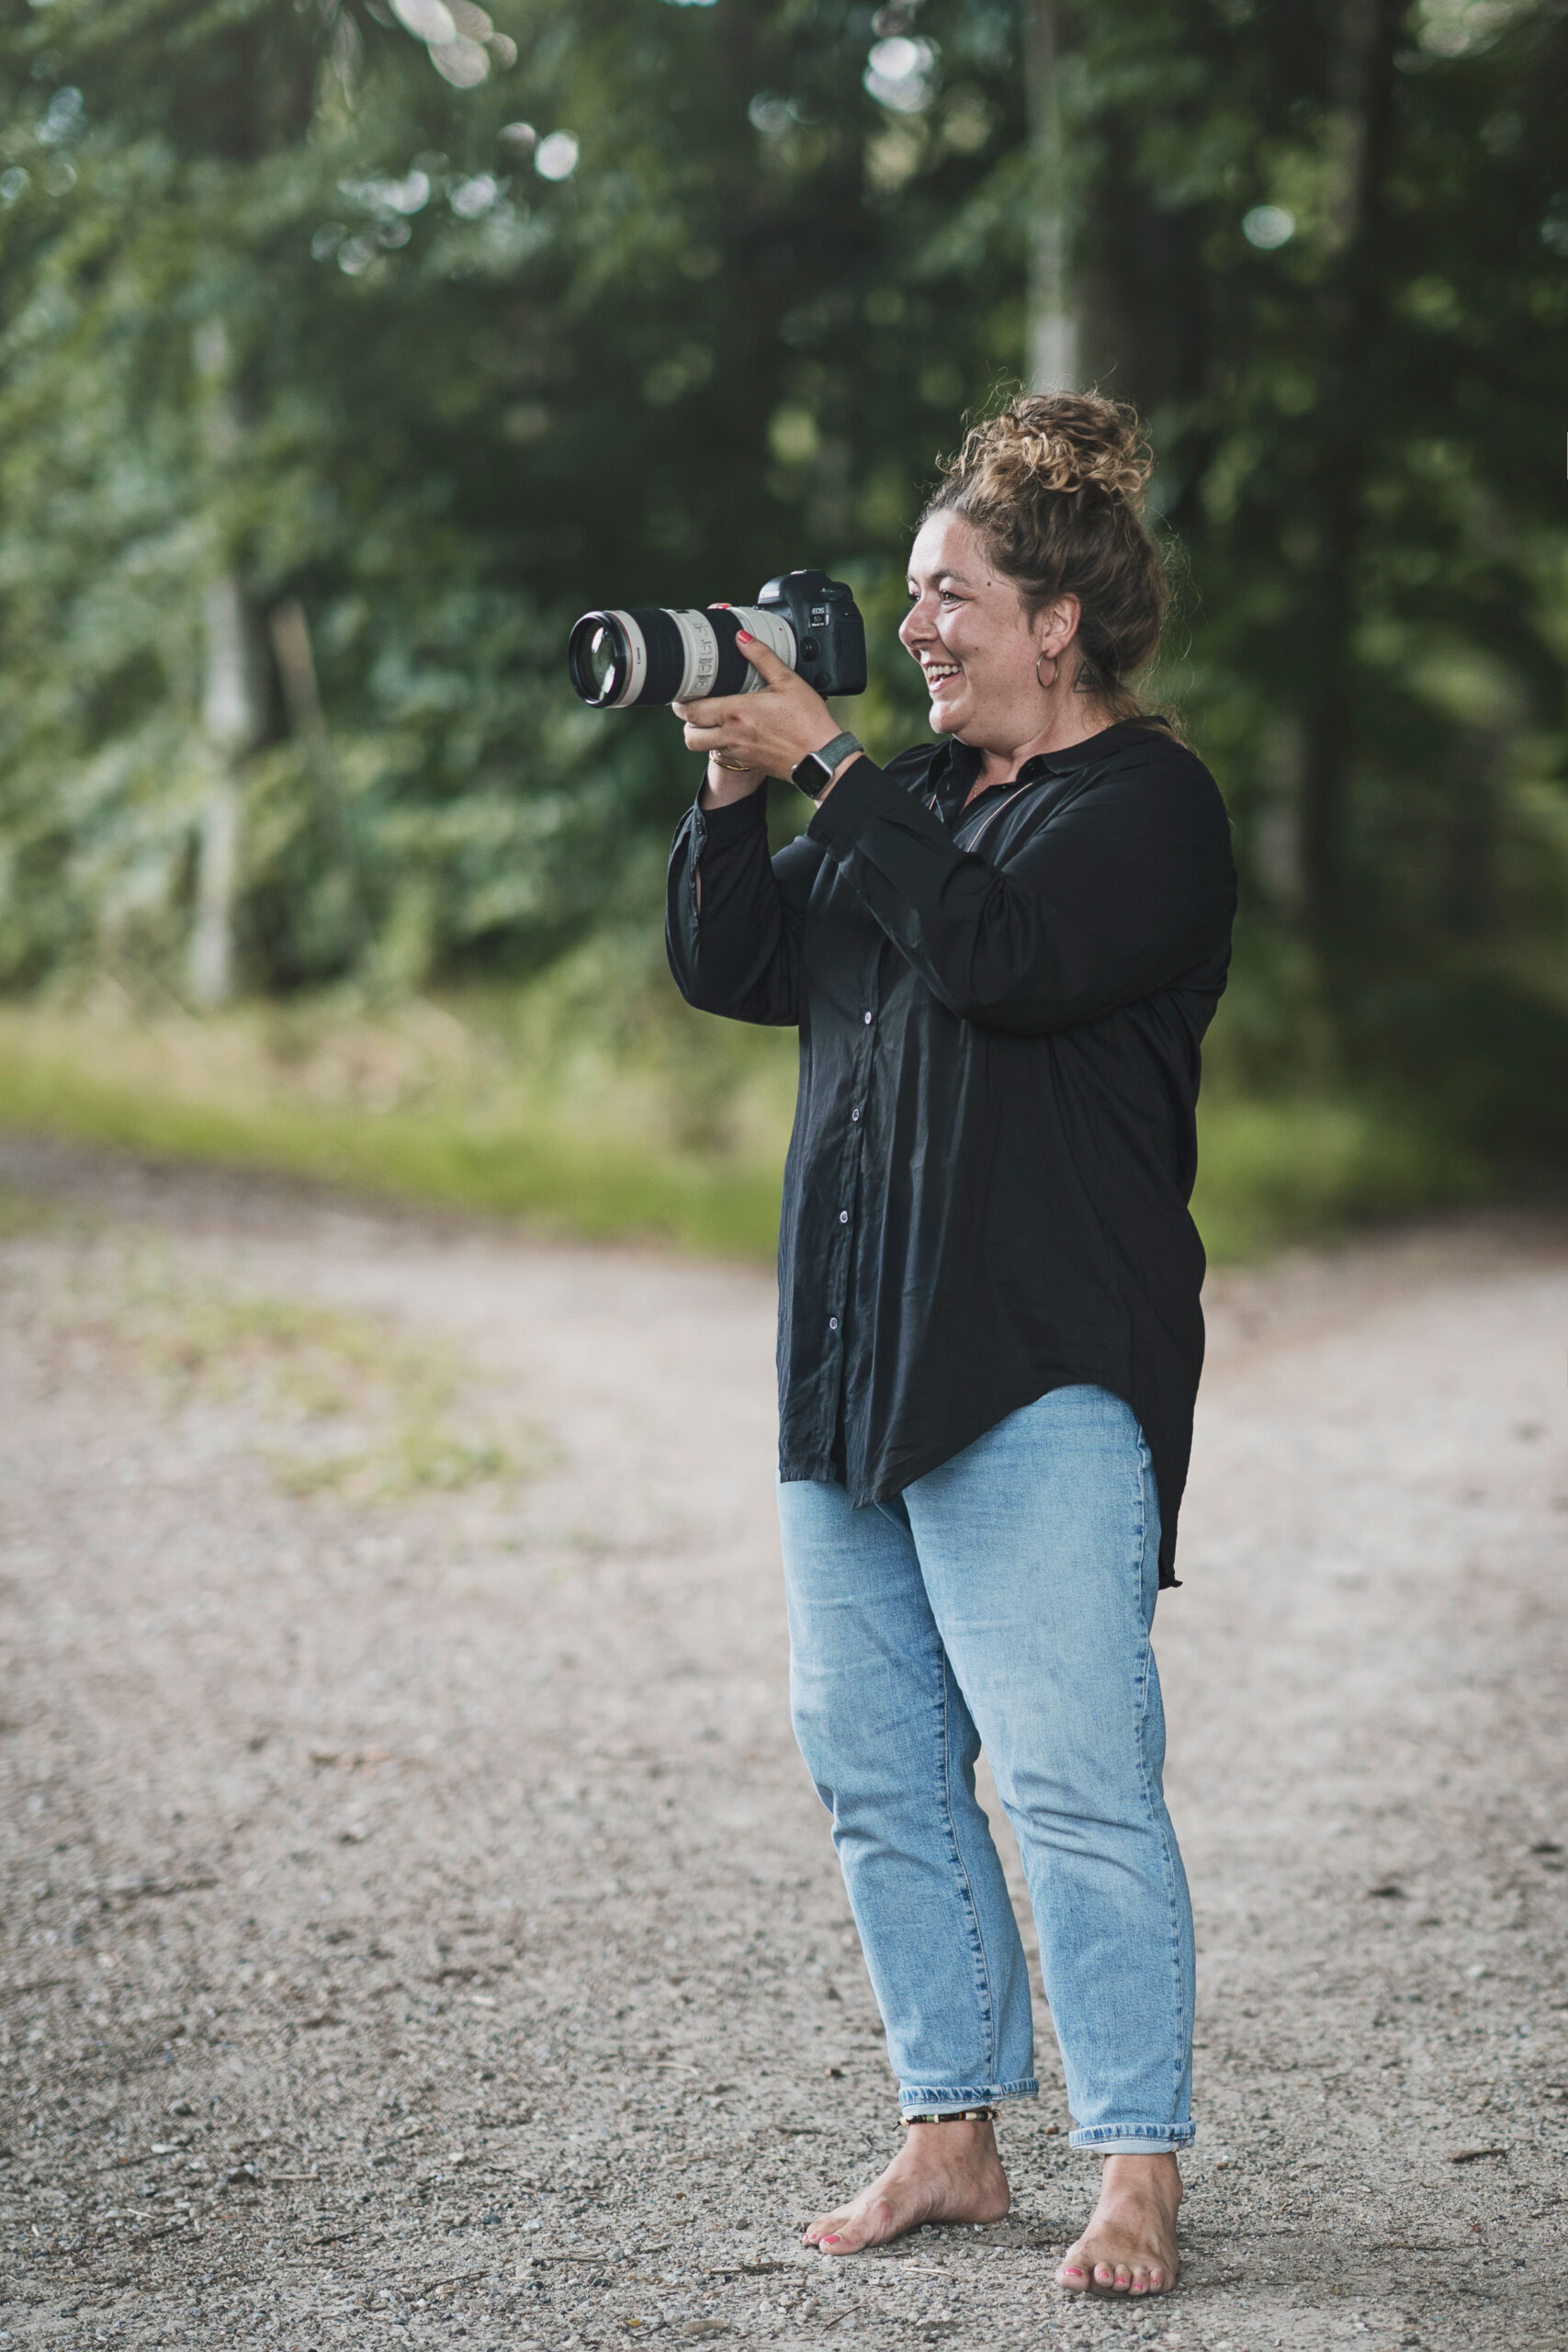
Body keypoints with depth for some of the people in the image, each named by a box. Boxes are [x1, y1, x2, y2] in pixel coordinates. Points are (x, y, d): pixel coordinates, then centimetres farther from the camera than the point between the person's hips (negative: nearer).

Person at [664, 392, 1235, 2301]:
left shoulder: (1149, 804, -4)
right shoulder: (913, 794, 19)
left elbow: (1003, 954, -22)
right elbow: (728, 970, 15)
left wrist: (825, 767, -16)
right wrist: (733, 791, 0)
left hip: (1044, 1374, -8)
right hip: (853, 1366, 8)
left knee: (1072, 1774, -11)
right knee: (874, 1765, 9)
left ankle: (1136, 2176, -6)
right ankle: (949, 2135, 19)